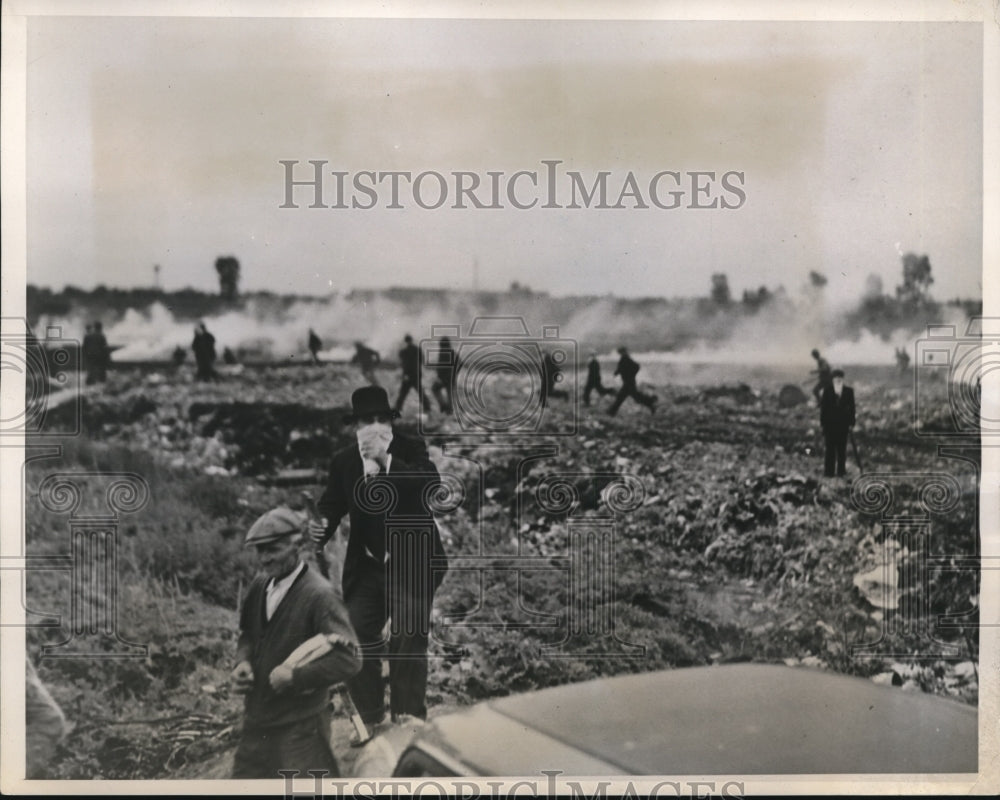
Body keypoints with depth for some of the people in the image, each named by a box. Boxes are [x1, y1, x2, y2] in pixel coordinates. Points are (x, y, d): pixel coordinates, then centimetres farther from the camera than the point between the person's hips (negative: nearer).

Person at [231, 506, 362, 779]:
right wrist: (243, 661, -1)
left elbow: (348, 659, -22)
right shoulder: (260, 586, 3)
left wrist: (295, 677, -21)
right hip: (258, 716, 7)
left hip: (300, 724, -7)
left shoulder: (320, 595, -18)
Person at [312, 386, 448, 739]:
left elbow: (431, 483, -24)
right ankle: (370, 720, 17)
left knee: (407, 640, -6)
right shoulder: (343, 461, 3)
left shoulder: (411, 450, -6)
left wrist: (386, 461, -31)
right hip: (365, 566, 4)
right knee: (357, 638, 2)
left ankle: (408, 720, 7)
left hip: (411, 563, -3)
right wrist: (320, 529, -21)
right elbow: (331, 506, 1)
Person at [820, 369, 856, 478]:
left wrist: (851, 423, -1)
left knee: (842, 448, 4)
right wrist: (822, 423, -3)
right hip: (830, 423, -1)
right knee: (830, 448, 0)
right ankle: (828, 472, 4)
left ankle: (841, 471, 10)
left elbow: (852, 407, 5)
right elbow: (823, 407, 2)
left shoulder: (849, 391, 5)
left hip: (843, 424, 1)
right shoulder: (827, 391, 2)